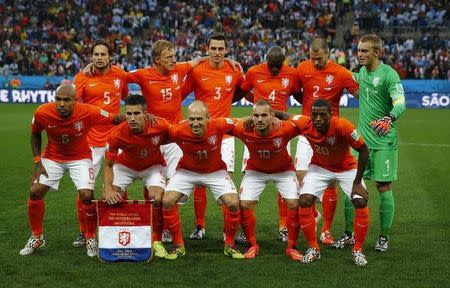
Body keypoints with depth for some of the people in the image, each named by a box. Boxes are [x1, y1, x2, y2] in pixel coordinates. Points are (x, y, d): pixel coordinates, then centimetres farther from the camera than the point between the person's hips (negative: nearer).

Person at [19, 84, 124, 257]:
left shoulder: (88, 112, -29)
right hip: (52, 157, 2)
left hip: (80, 158, -2)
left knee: (87, 196, -17)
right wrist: (37, 161, -7)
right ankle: (37, 238, 18)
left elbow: (116, 120, -19)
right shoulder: (42, 113, -22)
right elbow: (35, 134, 0)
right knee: (35, 192, -6)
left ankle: (91, 238, 9)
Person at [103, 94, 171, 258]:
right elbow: (108, 165, -18)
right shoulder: (117, 135, -32)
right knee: (109, 198, -14)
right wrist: (108, 189, -31)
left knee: (157, 198, -23)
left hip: (152, 166, 0)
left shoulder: (161, 126, -32)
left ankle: (156, 241, -1)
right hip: (125, 166, 1)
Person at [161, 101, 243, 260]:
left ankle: (229, 245, 9)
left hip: (215, 171, 0)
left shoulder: (218, 126, -31)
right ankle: (178, 246, 3)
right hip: (187, 171, 0)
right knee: (167, 201, -17)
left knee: (233, 203, -16)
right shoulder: (178, 131, -31)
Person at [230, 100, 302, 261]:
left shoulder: (285, 129, -35)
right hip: (255, 171, 1)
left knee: (294, 203, -14)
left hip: (283, 170, -1)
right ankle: (253, 246, 9)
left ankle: (291, 247, 5)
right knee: (244, 204, -10)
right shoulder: (244, 130, -31)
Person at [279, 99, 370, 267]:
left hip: (346, 168, -2)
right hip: (319, 167, 2)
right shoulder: (304, 124, -26)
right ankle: (313, 249, 3)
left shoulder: (342, 126, -34)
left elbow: (363, 150, -23)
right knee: (304, 201, -15)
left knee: (361, 202, -17)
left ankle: (357, 250, 3)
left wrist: (357, 182, -21)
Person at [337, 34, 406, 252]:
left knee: (384, 188, 0)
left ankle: (384, 237, 13)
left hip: (383, 142, -6)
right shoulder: (362, 72, 10)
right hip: (360, 139, 6)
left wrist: (390, 118, -42)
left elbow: (400, 103, -23)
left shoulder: (389, 74, -12)